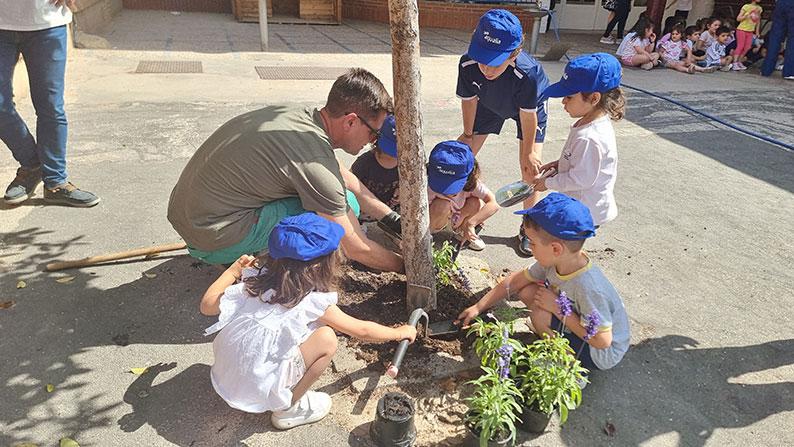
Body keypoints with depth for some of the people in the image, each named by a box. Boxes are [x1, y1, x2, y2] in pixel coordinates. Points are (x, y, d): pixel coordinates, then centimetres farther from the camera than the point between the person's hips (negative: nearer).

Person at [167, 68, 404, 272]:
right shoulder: (315, 162, -24)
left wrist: (395, 220, 15)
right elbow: (357, 250, -14)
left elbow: (346, 180, 14)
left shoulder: (298, 113, 2)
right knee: (344, 204, -13)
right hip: (214, 242, -9)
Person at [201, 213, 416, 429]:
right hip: (259, 392, -6)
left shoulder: (255, 281, -4)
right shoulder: (313, 302, -16)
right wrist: (399, 332, 11)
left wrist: (233, 271, 16)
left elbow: (207, 305, 5)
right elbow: (362, 330, -5)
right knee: (326, 339, -10)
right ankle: (288, 408, 4)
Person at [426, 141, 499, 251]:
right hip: (432, 221, -3)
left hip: (454, 220, 4)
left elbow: (494, 203, -33)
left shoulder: (471, 183, -27)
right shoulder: (429, 187, -35)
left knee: (477, 203, -25)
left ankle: (460, 231, 6)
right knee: (442, 204, -37)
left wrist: (470, 223, -43)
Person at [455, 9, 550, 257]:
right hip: (489, 104, 4)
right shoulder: (468, 64, -35)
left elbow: (528, 116, -29)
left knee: (530, 168, -10)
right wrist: (468, 135, -2)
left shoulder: (527, 73, -45)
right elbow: (469, 100, -15)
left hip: (530, 105, -3)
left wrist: (528, 154, -16)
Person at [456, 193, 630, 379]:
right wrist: (478, 307, 2)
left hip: (603, 354, -7)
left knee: (540, 316, -26)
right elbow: (517, 280, -1)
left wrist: (558, 308, -28)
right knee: (528, 292, -6)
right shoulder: (556, 261, -14)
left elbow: (602, 340, -31)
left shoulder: (588, 287, -38)